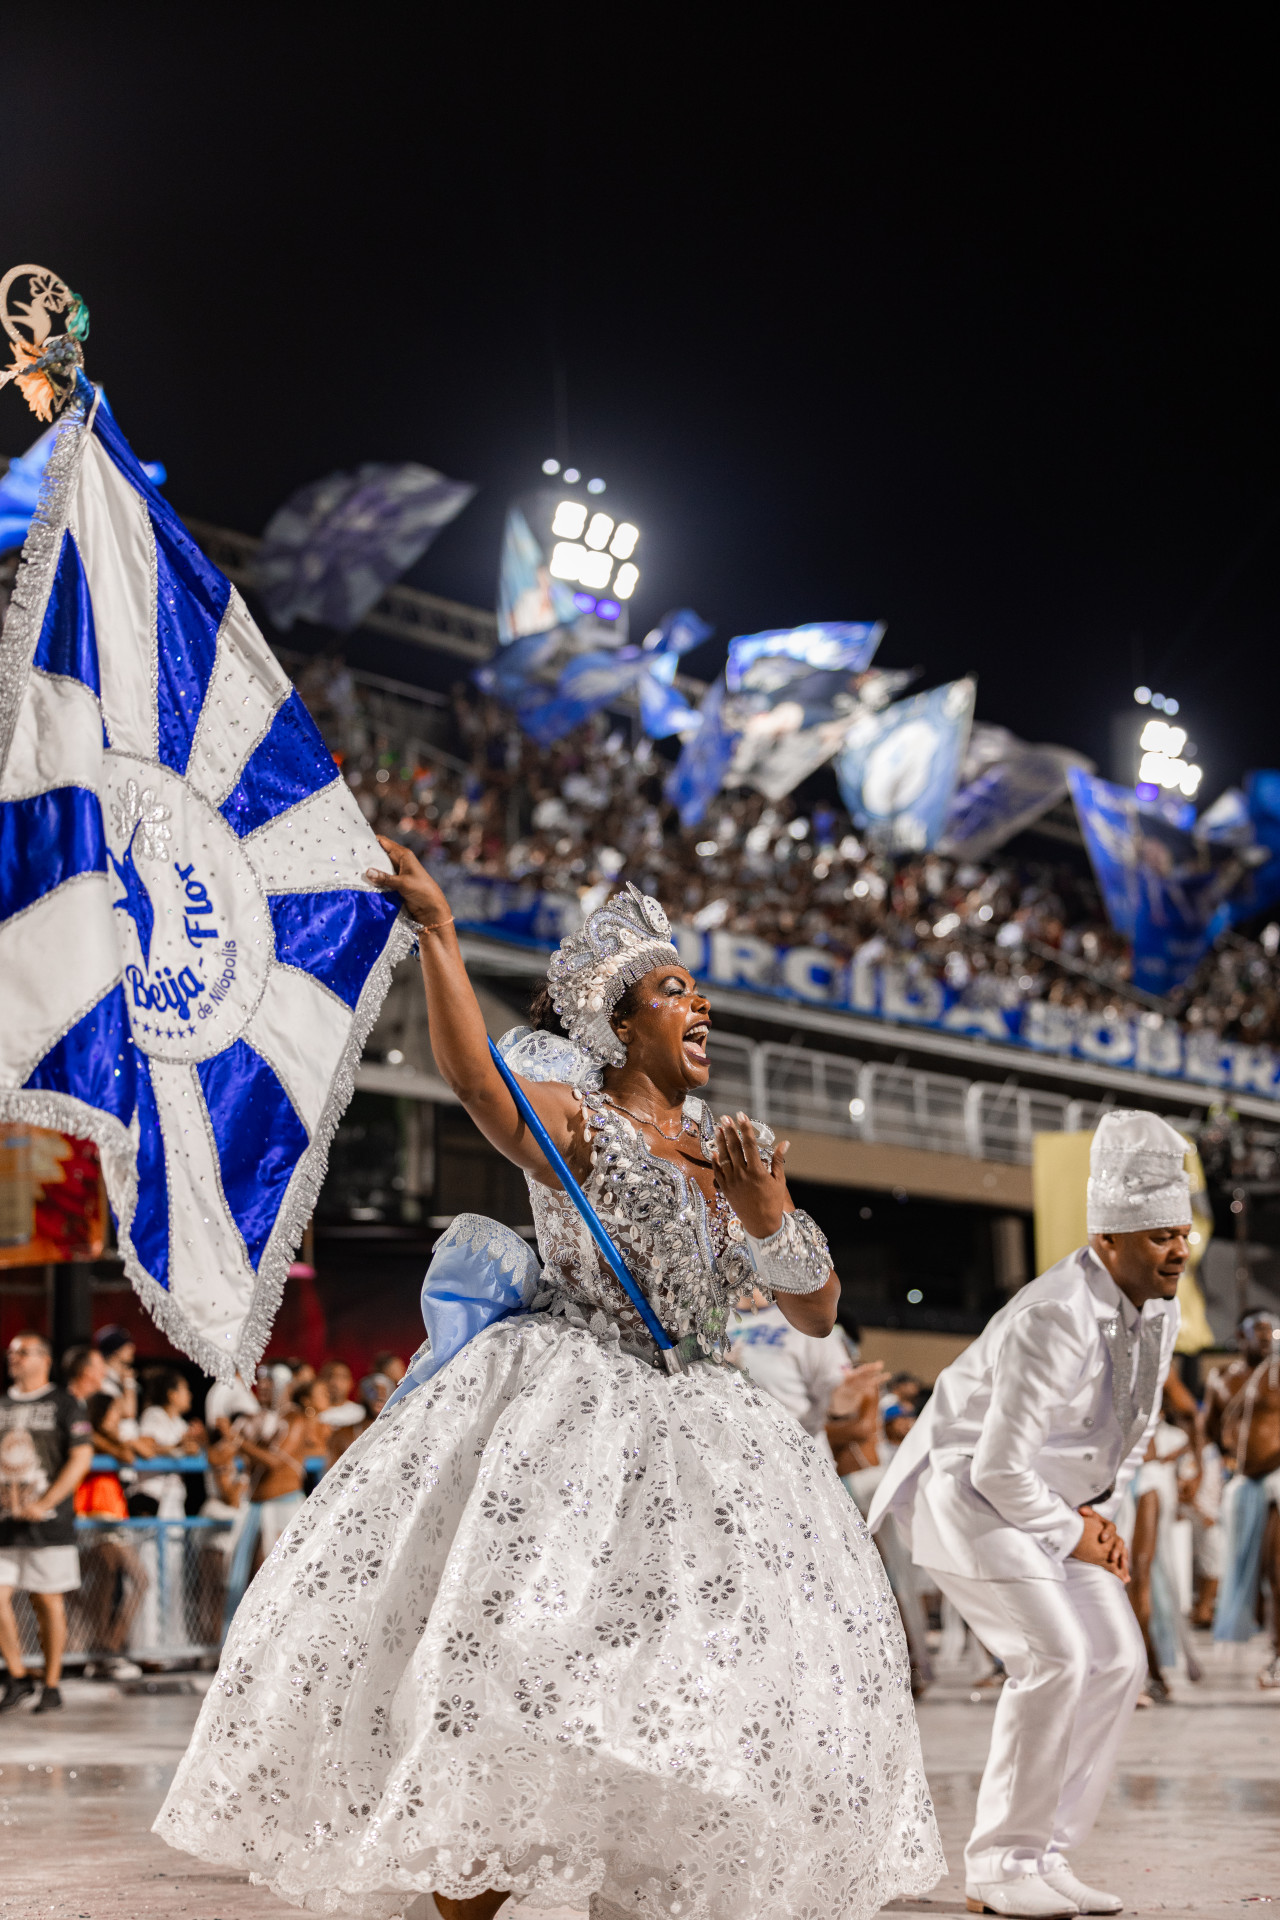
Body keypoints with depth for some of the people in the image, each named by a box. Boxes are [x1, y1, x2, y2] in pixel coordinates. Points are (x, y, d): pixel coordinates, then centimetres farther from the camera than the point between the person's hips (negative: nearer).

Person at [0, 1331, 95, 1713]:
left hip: (48, 1522, -4)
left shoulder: (64, 1405, 0)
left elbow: (81, 1457, -8)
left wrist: (44, 1504, -15)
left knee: (48, 1600, 1)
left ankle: (52, 1685, 12)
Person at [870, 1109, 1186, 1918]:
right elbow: (1000, 1468, -28)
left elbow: (1132, 1427, 16)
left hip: (1053, 1502, 9)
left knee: (1118, 1660, 1)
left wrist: (1102, 1513, 3)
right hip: (970, 1491, -9)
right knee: (1055, 1659, -20)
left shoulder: (1160, 1311, 0)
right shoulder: (1055, 1320, -29)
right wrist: (1072, 1534, -14)